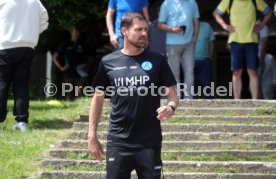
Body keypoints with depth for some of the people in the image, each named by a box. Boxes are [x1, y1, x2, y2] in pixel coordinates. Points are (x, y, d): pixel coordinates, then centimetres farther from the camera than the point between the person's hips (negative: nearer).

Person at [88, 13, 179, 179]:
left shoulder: (157, 60, 0)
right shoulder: (108, 62, 3)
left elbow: (173, 93, 3)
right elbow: (98, 98, 11)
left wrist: (170, 107, -20)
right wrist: (92, 135, 8)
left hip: (149, 142, -1)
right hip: (118, 142, 1)